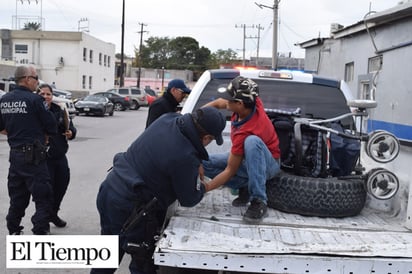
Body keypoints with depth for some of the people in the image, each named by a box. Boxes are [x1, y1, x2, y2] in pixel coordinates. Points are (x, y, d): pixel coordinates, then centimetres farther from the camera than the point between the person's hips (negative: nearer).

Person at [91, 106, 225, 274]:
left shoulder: (168, 119, -6)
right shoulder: (185, 158, -26)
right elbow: (189, 199, -10)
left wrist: (195, 167, 12)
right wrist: (202, 188, 11)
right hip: (128, 210, -8)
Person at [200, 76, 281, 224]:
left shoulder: (244, 132, -37)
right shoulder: (252, 101, -19)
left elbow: (230, 170, -28)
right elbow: (218, 103, 0)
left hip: (267, 164, -7)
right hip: (246, 158, 7)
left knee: (252, 141, -42)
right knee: (204, 163, -10)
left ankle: (259, 201, -33)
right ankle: (245, 186, -4)